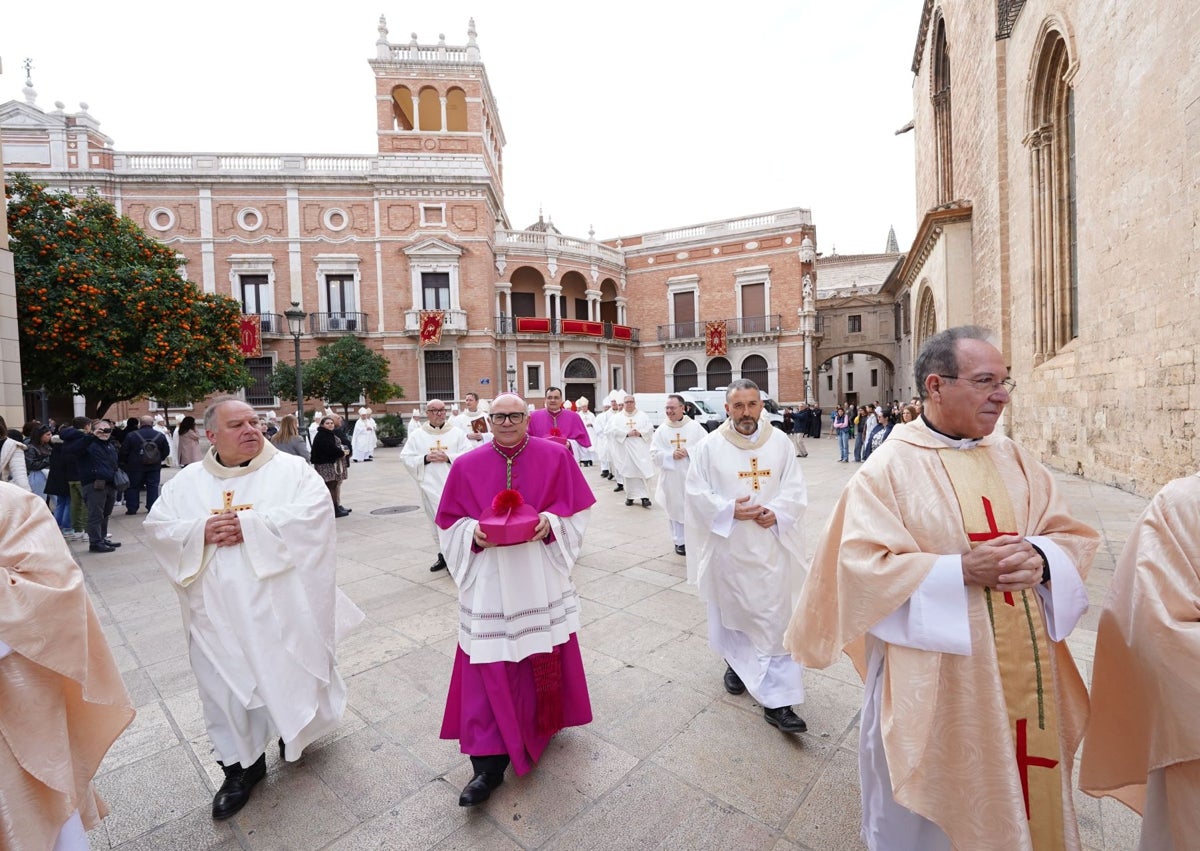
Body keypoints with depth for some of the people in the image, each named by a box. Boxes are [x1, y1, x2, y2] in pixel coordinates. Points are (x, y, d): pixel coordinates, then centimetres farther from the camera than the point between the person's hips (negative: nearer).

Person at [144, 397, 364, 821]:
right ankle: (241, 765, 32)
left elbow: (315, 512, -18)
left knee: (290, 673, 13)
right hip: (219, 612, 3)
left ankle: (295, 732, 43)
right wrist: (201, 531, -16)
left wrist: (250, 525, -22)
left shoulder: (291, 468, -5)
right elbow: (156, 528, 4)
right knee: (225, 686, 11)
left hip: (282, 605, -2)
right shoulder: (187, 482, 7)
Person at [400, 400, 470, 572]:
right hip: (431, 485, 2)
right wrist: (425, 458, -11)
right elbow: (406, 458, 4)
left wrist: (448, 457, -15)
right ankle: (443, 554, 25)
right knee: (437, 521, 11)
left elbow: (469, 456, -4)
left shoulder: (457, 433, 2)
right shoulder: (417, 435, 6)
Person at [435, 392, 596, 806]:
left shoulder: (555, 456, -3)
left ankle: (545, 719, 43)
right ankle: (488, 762, 14)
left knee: (546, 656, 15)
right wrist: (474, 532, -15)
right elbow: (451, 522, 4)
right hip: (489, 580, 0)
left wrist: (551, 522, -18)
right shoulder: (466, 466, 0)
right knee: (489, 666, 1)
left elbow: (577, 507, 0)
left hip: (541, 576, 1)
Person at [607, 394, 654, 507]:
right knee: (628, 473, 0)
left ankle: (644, 497, -6)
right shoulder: (617, 417, 9)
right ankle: (630, 496, 9)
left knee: (642, 472, -8)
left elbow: (650, 429, 4)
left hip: (640, 449, 0)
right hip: (625, 449, 0)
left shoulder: (643, 416, 10)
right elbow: (613, 430, -5)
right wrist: (627, 433, -15)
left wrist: (640, 433, -13)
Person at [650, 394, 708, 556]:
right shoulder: (661, 430, 2)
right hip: (671, 478, 1)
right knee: (675, 509, 7)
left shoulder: (695, 426, 0)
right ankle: (679, 542, 19)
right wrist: (671, 455, -16)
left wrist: (689, 451, -17)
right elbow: (654, 454, -1)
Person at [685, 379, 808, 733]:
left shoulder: (780, 442, -1)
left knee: (776, 617, 2)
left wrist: (777, 512, -16)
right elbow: (697, 492, -6)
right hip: (728, 546, -1)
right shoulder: (710, 446, -7)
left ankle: (777, 700, 12)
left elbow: (796, 488, 1)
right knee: (732, 608, 16)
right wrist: (729, 510, -19)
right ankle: (737, 662, 43)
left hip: (771, 546, 1)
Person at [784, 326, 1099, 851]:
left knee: (1023, 785, 25)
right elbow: (863, 566, -19)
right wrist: (962, 569, -25)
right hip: (935, 682, -5)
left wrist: (1040, 557, -16)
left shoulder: (1013, 459, 4)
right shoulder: (890, 467, -15)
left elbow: (1073, 536, 6)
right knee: (931, 807, 15)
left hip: (1025, 671, 6)